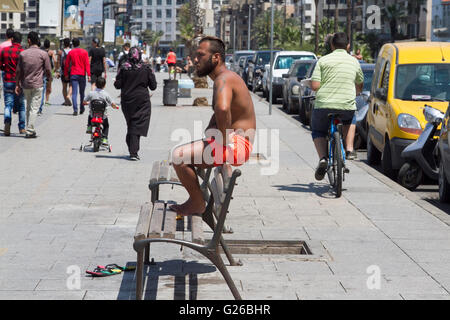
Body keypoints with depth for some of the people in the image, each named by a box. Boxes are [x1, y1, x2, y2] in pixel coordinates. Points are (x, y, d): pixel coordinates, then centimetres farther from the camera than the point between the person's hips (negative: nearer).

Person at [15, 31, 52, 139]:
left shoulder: (23, 54, 1)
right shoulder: (43, 54, -5)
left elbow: (18, 71, 2)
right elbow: (48, 71, -4)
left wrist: (17, 85, 9)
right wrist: (49, 81, 13)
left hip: (25, 85, 3)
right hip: (37, 85, -3)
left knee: (28, 107, 16)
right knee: (34, 108, -2)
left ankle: (30, 129, 20)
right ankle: (30, 131, -8)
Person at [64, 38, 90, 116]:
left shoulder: (70, 52, 2)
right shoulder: (84, 52, 1)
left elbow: (67, 64, 5)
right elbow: (87, 64, -5)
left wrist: (66, 74, 14)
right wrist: (89, 75, -6)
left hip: (73, 75, 0)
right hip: (82, 74, 1)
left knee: (74, 93, -4)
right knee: (82, 92, 14)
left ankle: (75, 110, -17)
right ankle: (82, 109, 22)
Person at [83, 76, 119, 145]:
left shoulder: (91, 93, -9)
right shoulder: (106, 94, -12)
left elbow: (84, 102, 0)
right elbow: (112, 104, -7)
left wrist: (88, 103, 23)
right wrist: (116, 106, 16)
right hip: (103, 116, -1)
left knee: (89, 116, 38)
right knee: (106, 126, 27)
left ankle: (89, 127, 24)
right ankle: (104, 138, 14)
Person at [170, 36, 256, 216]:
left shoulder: (223, 79, -18)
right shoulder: (227, 77, 17)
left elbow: (222, 108, -39)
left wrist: (224, 140, -27)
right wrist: (209, 137, 18)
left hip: (236, 145, -11)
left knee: (179, 156, -17)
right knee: (182, 154, 24)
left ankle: (197, 205, -6)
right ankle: (195, 199, 22)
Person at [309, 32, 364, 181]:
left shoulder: (323, 60, -1)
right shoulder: (354, 62, 9)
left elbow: (314, 85, -9)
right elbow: (360, 86, 22)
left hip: (324, 104, -2)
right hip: (347, 106, 2)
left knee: (318, 131, 22)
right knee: (350, 120, 36)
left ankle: (322, 158, -4)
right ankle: (349, 149, 19)